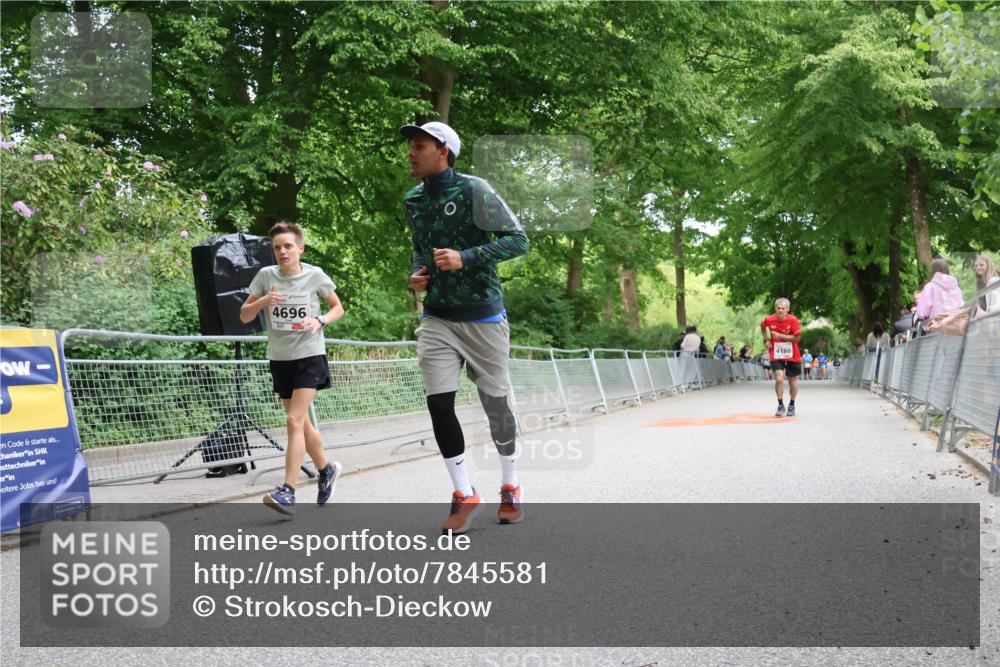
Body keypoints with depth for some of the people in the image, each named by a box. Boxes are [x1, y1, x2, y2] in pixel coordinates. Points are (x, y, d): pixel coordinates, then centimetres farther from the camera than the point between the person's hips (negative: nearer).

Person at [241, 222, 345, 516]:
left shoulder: (315, 275, -6)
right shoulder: (265, 276, -2)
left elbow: (338, 308, 6)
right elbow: (244, 317, 1)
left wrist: (320, 320, -14)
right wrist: (263, 301, -19)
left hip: (310, 356, -4)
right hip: (280, 359, 4)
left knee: (294, 420, -16)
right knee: (302, 423, 13)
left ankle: (287, 493, -18)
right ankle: (326, 470, 36)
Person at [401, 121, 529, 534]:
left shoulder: (474, 191, -11)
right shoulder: (412, 201, 8)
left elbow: (518, 239, -12)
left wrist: (465, 258, -22)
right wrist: (417, 273, 4)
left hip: (482, 317, -4)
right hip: (437, 318, 4)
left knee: (495, 405, 7)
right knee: (439, 405, -7)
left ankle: (511, 484, 29)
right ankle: (464, 495, 6)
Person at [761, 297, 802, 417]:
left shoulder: (793, 320, -15)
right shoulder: (769, 320, -9)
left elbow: (796, 338, -17)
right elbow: (763, 328, 15)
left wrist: (779, 336, -22)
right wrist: (766, 340, 2)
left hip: (792, 355, 0)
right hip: (776, 355, 0)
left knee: (793, 380, 11)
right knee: (779, 379, -18)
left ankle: (792, 405, 32)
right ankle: (780, 406, -3)